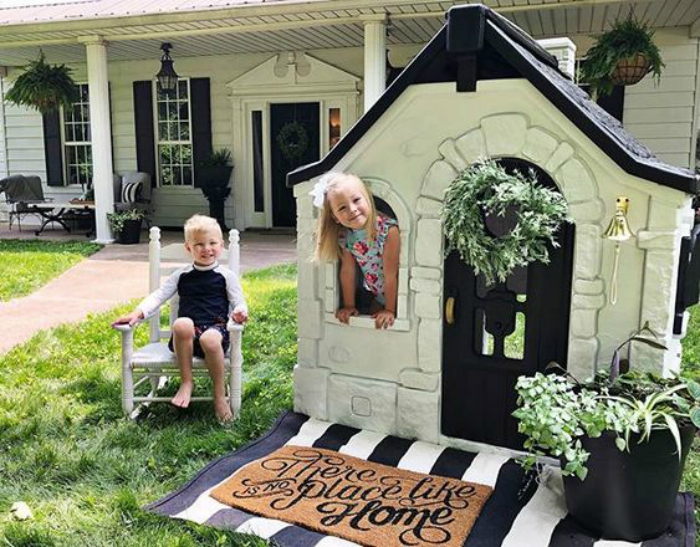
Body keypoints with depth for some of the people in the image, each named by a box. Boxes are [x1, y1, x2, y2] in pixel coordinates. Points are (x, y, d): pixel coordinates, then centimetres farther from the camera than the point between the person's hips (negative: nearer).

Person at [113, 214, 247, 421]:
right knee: (181, 324, -36)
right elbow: (159, 295, 13)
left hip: (215, 328, -2)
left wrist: (239, 312, -16)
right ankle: (186, 381, -17)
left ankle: (219, 394, -17)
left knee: (210, 339, -39)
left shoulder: (226, 276, 10)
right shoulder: (182, 275, 17)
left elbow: (239, 303, 10)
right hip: (186, 335, 2)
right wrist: (138, 312, -5)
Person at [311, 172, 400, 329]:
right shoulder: (344, 236, -14)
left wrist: (389, 310, -19)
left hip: (395, 294, -4)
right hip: (371, 294, 4)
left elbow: (391, 275, -25)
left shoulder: (388, 229, -30)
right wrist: (349, 306, 1)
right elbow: (347, 271, -4)